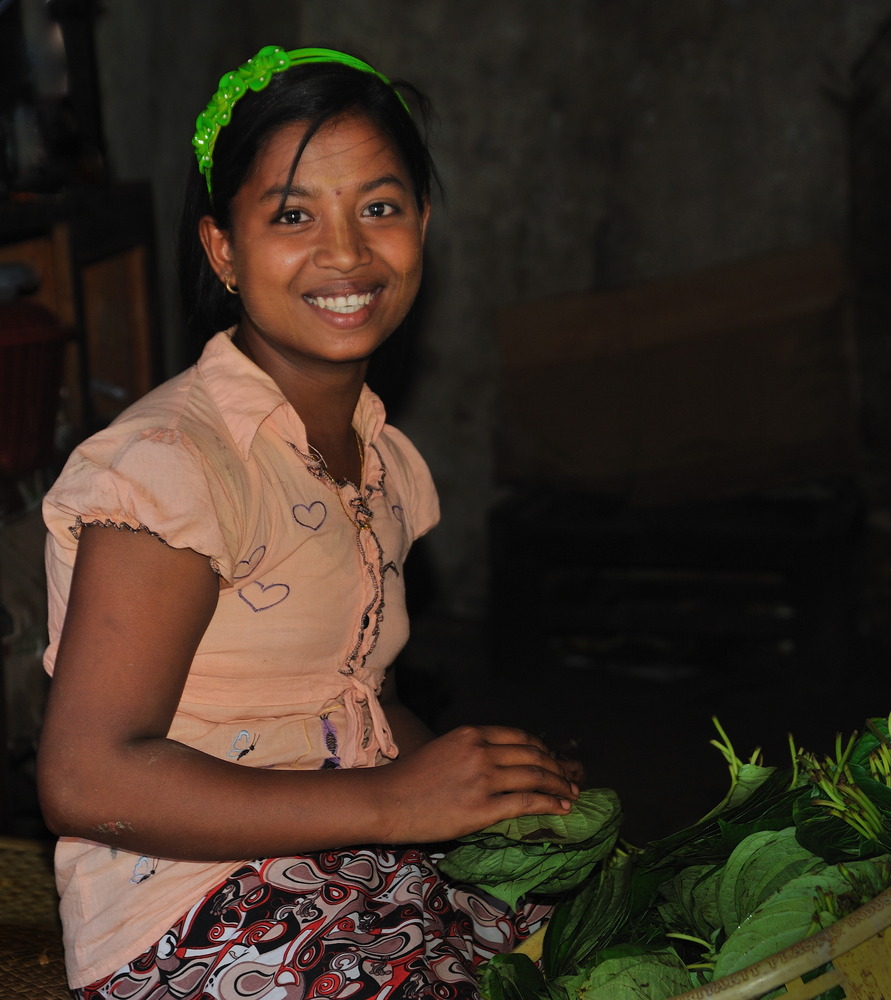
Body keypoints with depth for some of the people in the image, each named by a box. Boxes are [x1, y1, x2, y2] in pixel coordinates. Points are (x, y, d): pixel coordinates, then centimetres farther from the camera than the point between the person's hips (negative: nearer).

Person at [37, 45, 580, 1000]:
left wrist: (485, 783, 0)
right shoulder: (168, 461, -15)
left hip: (363, 883, 8)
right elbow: (87, 780, -20)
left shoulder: (386, 463, 12)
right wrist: (396, 802, -20)